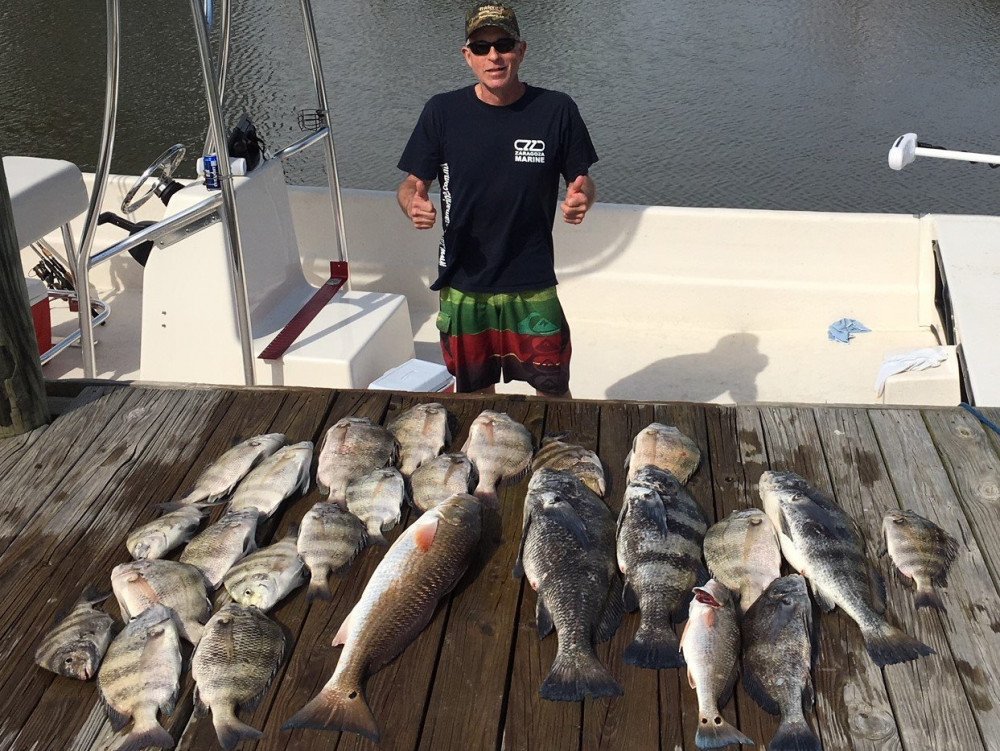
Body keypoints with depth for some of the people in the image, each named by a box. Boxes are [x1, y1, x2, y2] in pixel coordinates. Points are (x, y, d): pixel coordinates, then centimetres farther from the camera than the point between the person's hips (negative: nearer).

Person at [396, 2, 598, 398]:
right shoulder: (442, 112, -6)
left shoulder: (556, 110, -7)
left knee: (554, 391, 11)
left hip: (533, 288, -1)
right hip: (462, 287, 1)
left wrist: (581, 199, -21)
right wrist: (413, 204, -23)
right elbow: (412, 183, 1)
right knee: (474, 393, 18)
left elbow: (582, 182, 3)